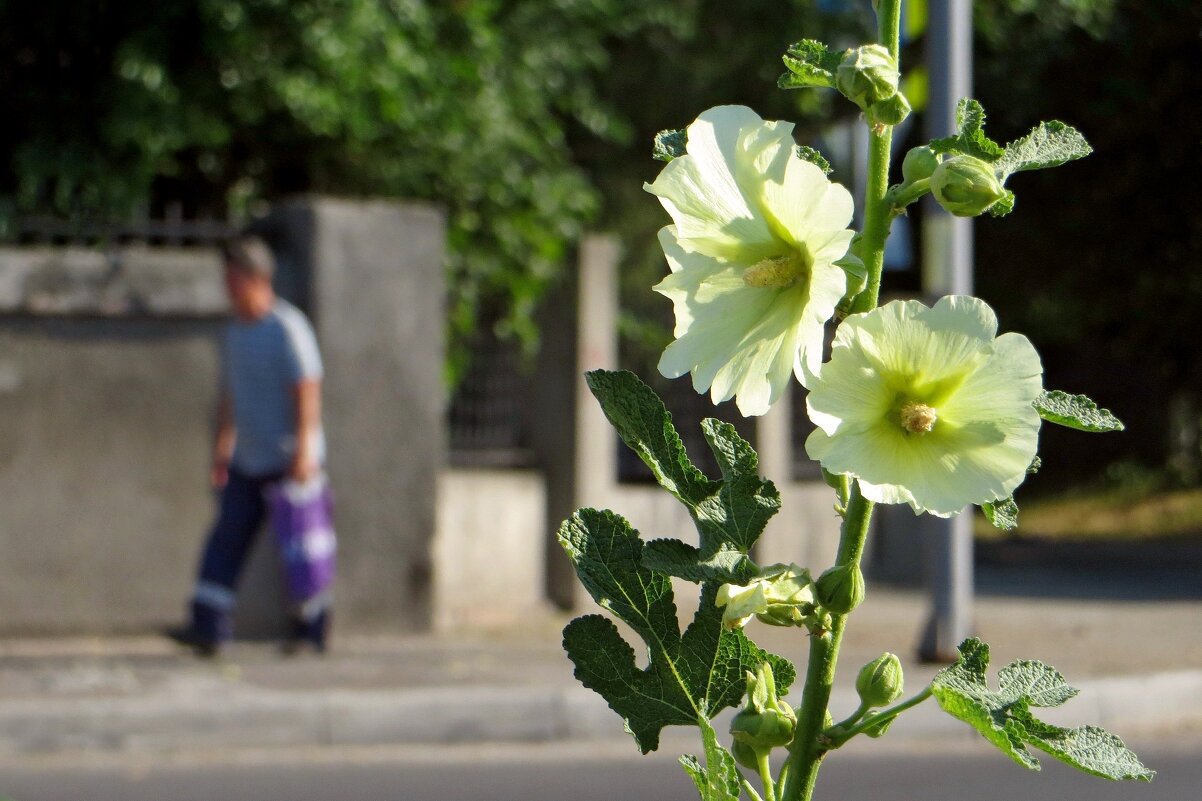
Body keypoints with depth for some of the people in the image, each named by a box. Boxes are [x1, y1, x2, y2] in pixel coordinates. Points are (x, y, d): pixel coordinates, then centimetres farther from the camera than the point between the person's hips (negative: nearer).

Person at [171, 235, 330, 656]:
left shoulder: (287, 328, -11)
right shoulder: (234, 331, 12)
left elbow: (307, 392, -15)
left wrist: (302, 451, -19)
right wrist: (222, 447, 21)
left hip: (289, 460, -7)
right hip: (247, 462, 7)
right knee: (226, 539, -2)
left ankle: (311, 628, 10)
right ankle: (209, 625, -5)